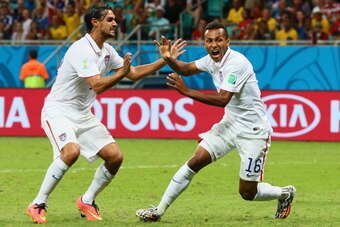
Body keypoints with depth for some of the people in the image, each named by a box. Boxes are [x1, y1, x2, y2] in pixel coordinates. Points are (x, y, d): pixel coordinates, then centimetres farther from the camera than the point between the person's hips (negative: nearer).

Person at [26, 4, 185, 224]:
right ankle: (38, 205, -22)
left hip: (83, 115, 9)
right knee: (72, 150, -33)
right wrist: (121, 73, -20)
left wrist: (165, 60, 11)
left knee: (115, 156, -3)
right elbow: (97, 85, -29)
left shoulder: (107, 51, 8)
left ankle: (87, 201, 15)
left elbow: (134, 73, 16)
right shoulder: (82, 49, -21)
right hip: (58, 111, -9)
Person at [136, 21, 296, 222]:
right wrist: (169, 58, -7)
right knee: (195, 162, -5)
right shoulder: (211, 60, 0)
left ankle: (285, 194, 27)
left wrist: (186, 91, -33)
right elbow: (186, 69, 15)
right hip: (230, 124, 7)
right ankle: (159, 211, 3)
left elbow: (223, 99, -31)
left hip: (253, 130, -7)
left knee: (247, 193, -3)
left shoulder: (237, 63, -24)